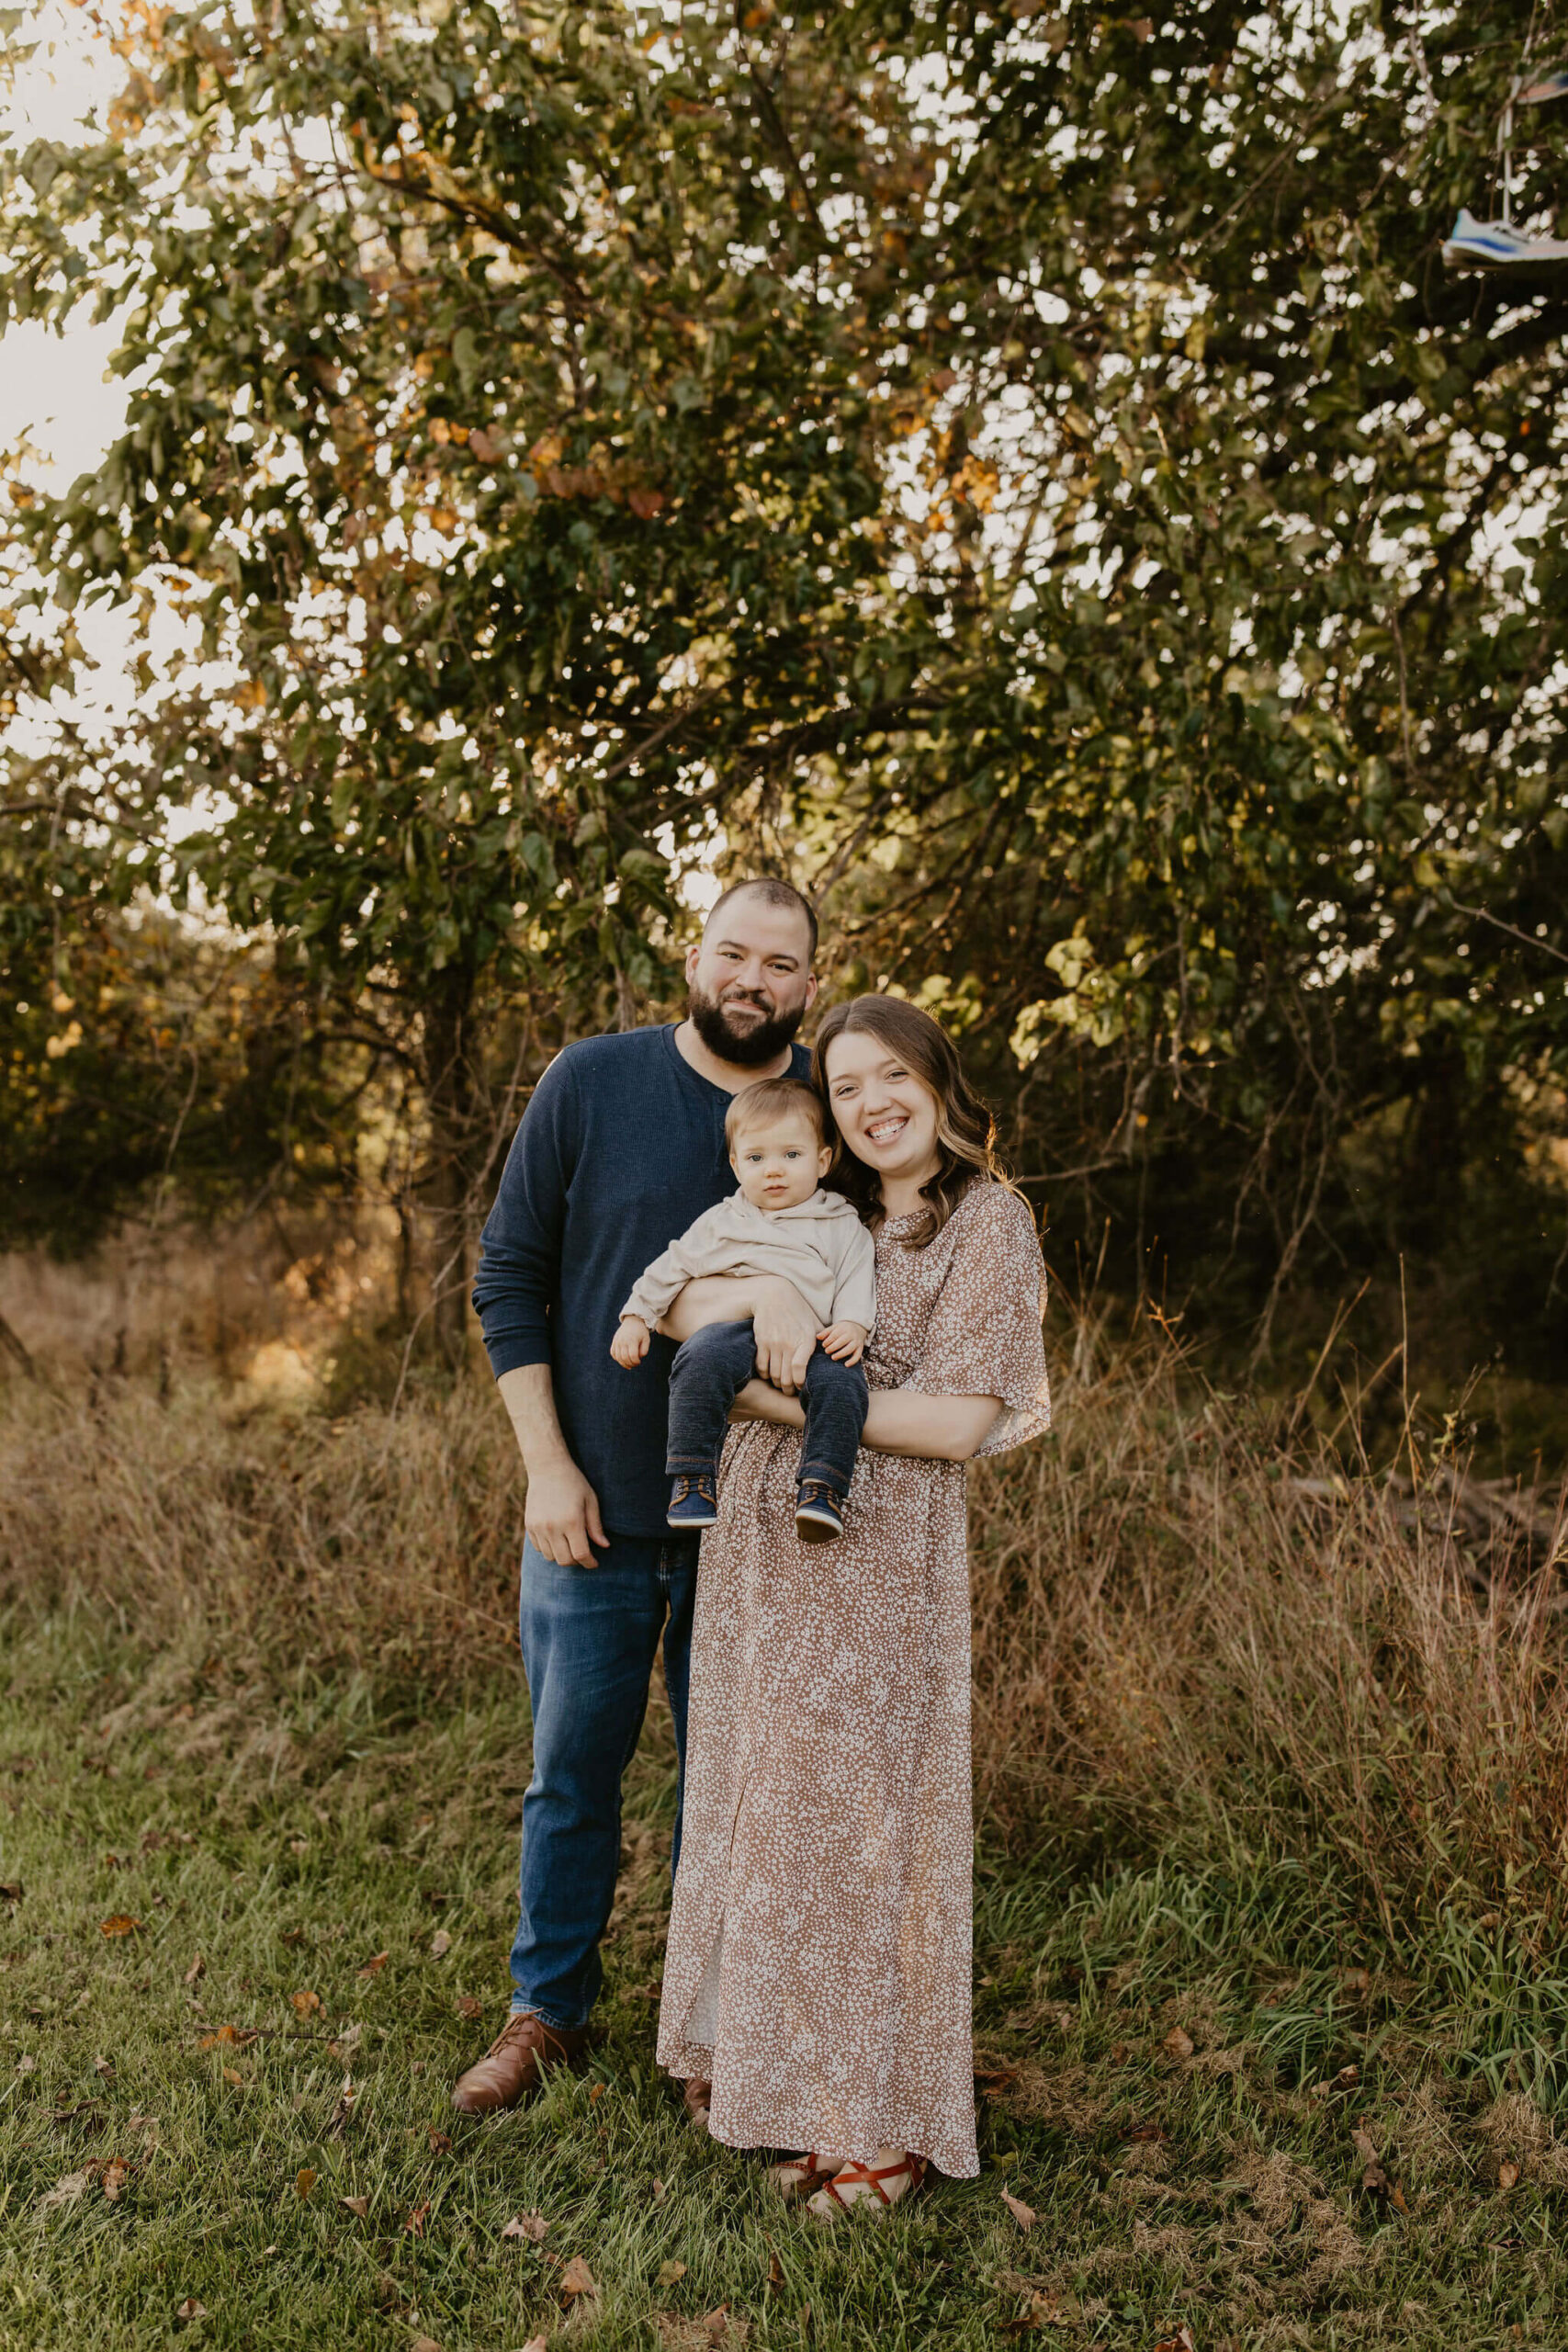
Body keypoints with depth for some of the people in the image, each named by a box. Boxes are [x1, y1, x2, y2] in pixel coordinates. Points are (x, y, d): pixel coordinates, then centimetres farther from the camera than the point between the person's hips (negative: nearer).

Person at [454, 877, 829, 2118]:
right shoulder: (592, 1083, -4)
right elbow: (508, 1276, -1)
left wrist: (795, 1290, -35)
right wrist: (547, 1464, -7)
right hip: (594, 1513, 0)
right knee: (573, 1770, 12)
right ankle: (550, 2010, 31)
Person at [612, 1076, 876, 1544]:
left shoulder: (842, 1228, 16)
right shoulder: (720, 1224, 22)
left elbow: (857, 1281, 8)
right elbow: (671, 1268, 23)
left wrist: (853, 1325, -11)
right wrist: (635, 1317, 13)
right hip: (736, 1328, 1)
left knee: (840, 1381, -33)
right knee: (699, 1360, -32)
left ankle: (823, 1488, -29)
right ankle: (693, 1476, -27)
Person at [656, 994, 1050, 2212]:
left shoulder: (987, 1221, -6)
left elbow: (956, 1425, -14)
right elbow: (679, 1307, 12)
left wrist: (774, 1391, -13)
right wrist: (743, 1297, -11)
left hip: (880, 1558, -6)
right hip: (760, 1544, 6)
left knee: (863, 1819, 2)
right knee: (765, 1803, 13)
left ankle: (882, 2123, 17)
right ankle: (768, 2062, 30)